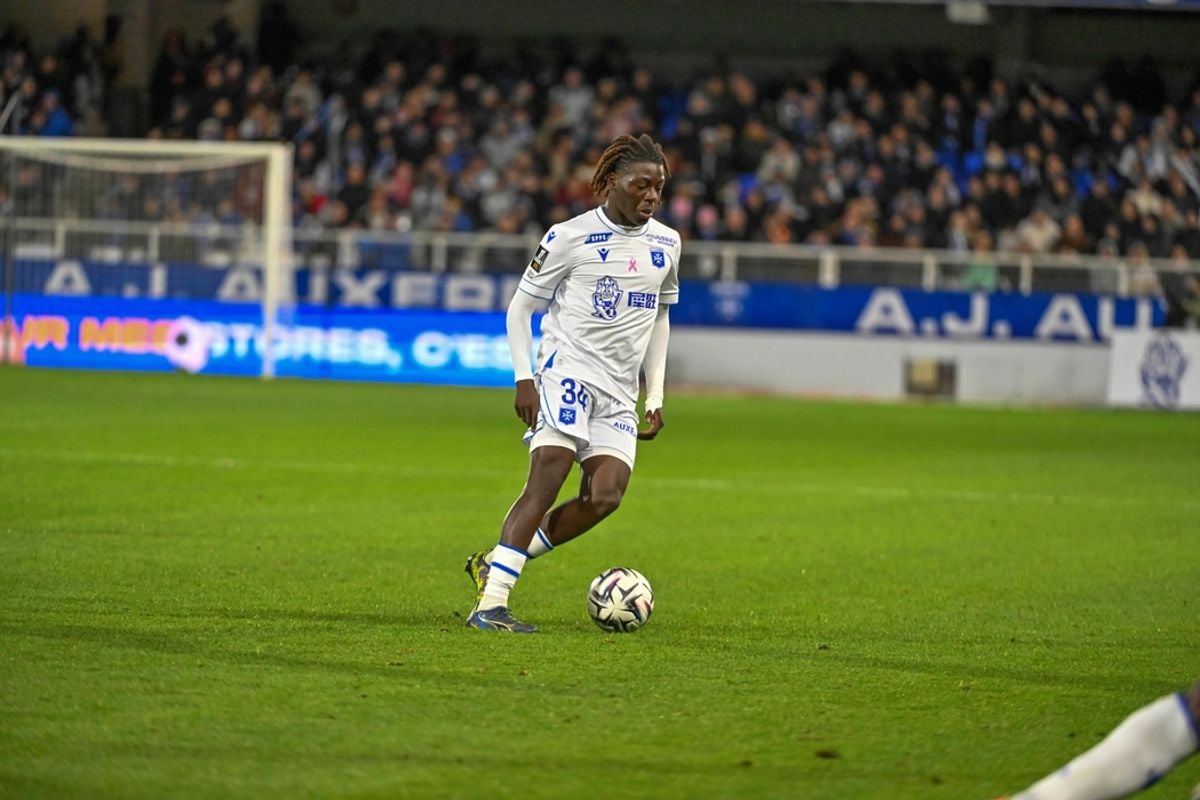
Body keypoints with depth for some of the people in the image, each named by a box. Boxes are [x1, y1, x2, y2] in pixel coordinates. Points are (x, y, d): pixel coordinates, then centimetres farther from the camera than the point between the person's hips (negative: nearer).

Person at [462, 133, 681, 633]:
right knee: (548, 477, -21)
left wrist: (655, 395, 18)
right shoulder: (571, 236, -3)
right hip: (567, 369, -5)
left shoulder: (666, 244, 13)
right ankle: (490, 604, -23)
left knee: (605, 497, -13)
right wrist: (524, 379, -9)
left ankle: (494, 564, 0)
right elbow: (520, 305, 2)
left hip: (619, 393, 5)